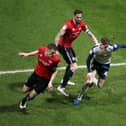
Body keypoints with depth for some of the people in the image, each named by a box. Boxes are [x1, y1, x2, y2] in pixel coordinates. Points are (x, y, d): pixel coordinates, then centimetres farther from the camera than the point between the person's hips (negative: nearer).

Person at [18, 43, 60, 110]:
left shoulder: (56, 59, -32)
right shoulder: (42, 49, -23)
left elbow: (55, 71, -14)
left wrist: (50, 82, -19)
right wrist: (27, 54, 13)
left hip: (45, 79, -4)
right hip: (36, 73, 4)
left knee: (31, 96, 1)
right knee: (25, 90, 16)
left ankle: (24, 100, 35)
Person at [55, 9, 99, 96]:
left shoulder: (82, 25, -4)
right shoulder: (68, 24, -27)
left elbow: (90, 34, 5)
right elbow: (59, 35, -32)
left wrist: (97, 44, -7)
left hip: (69, 45, 9)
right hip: (63, 46, -9)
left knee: (74, 60, 30)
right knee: (74, 67, -16)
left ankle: (65, 80, 49)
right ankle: (62, 87, -17)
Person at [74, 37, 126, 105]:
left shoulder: (111, 48, -32)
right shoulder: (95, 49, -32)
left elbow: (120, 46, -11)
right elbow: (88, 60, -19)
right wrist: (89, 72, -26)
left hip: (105, 65, 2)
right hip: (96, 63, -2)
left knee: (99, 86, 2)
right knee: (89, 81, -20)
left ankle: (93, 80, 38)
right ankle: (79, 98, -3)